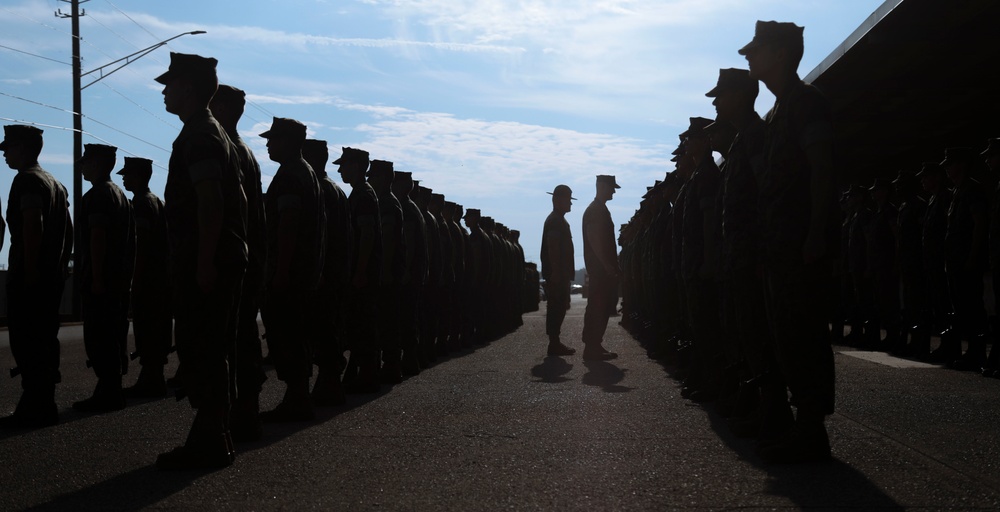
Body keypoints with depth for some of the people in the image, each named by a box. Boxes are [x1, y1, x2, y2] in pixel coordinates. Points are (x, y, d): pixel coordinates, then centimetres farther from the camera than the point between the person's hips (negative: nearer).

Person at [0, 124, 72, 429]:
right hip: (52, 275, 10)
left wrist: (28, 270, -23)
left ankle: (35, 409, -9)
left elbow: (33, 225, -21)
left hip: (29, 276, -10)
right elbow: (68, 231, 20)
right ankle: (42, 405, 18)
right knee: (43, 339, 13)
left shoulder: (26, 179, -9)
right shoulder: (55, 183, 19)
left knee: (26, 341, -8)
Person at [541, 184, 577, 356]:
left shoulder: (558, 220, 19)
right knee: (557, 307, -8)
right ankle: (554, 344, -6)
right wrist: (556, 272, -24)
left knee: (558, 307, 11)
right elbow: (552, 247, -21)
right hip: (557, 272, -10)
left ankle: (555, 343, 14)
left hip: (559, 273, 10)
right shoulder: (555, 220, -13)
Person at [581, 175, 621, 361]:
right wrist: (607, 265, -23)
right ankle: (592, 347, -6)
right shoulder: (595, 210, -12)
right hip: (600, 267, -10)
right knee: (598, 307, -9)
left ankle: (594, 346, 15)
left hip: (604, 268, 10)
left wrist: (613, 266, 20)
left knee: (603, 307, 11)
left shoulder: (600, 209, 20)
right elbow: (593, 238, -21)